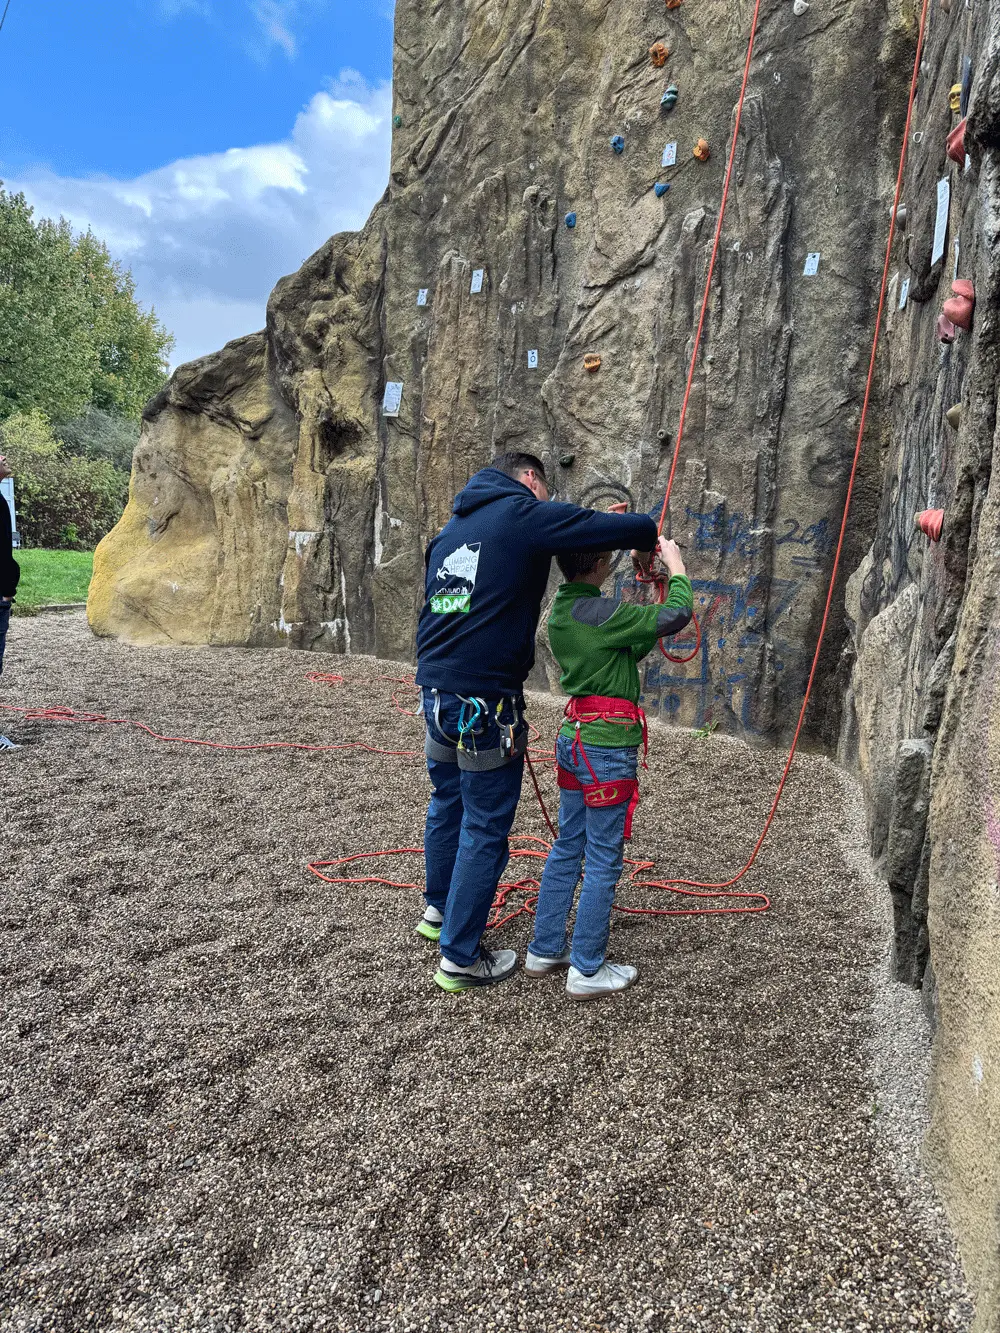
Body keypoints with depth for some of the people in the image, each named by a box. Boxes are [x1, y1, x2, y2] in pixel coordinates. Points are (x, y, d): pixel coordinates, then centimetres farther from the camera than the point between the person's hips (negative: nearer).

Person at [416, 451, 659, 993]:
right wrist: (649, 534, 9)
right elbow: (617, 528, -11)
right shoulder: (524, 513, -7)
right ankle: (460, 958, 12)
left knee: (447, 803, 24)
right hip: (484, 700, -8)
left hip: (435, 687, 8)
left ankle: (439, 910, 42)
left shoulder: (454, 525, 17)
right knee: (485, 828, 3)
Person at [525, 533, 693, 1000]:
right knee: (604, 860, 2)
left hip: (574, 739, 9)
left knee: (567, 848, 17)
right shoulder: (602, 613, -19)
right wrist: (675, 562, -3)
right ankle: (586, 971, 11)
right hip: (608, 748, -9)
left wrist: (649, 641, 12)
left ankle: (544, 950, 27)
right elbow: (677, 614, -16)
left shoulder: (559, 613, 8)